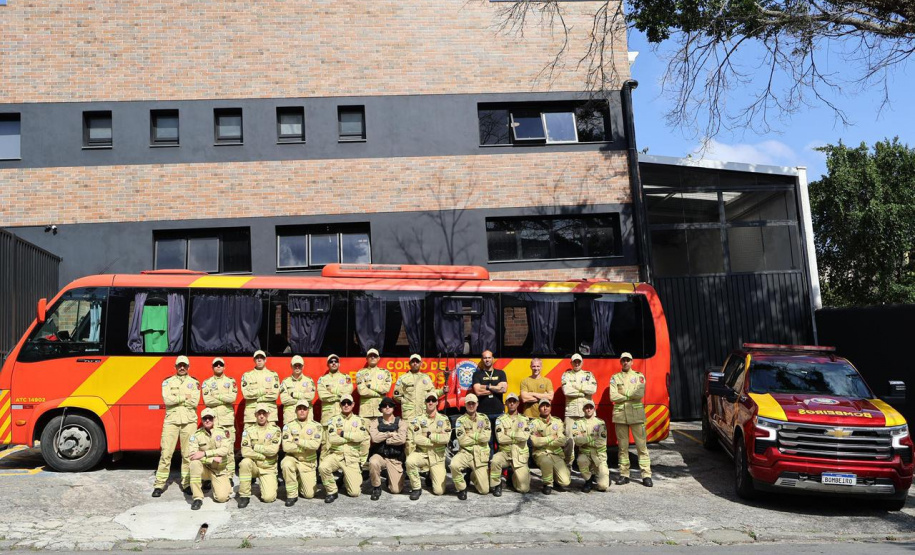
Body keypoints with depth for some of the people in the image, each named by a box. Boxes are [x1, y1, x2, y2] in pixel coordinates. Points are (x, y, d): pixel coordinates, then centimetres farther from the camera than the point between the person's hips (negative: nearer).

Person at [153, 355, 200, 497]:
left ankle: (187, 484, 8)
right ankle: (159, 485, 2)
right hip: (171, 420, 0)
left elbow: (194, 402, -5)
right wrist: (185, 397, -5)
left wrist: (176, 399, -4)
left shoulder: (194, 383, 10)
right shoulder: (168, 382, 10)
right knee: (166, 453, -3)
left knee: (188, 454, 2)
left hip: (189, 421, 0)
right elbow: (167, 399, -7)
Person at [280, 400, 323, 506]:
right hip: (293, 459, 0)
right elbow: (286, 447, -16)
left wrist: (298, 441, -18)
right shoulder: (289, 426, -4)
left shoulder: (316, 426, -4)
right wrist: (307, 446, -16)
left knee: (309, 495, -5)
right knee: (286, 464, -36)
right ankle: (291, 495, -15)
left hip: (309, 462, 0)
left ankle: (300, 481, 31)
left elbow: (316, 444, -20)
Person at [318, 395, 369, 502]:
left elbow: (361, 436, -14)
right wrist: (352, 437, -11)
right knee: (323, 467, -34)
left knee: (354, 492, -10)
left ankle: (347, 479, 27)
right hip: (336, 455, 0)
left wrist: (343, 433, -12)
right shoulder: (334, 420, 4)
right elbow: (332, 439, -12)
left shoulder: (359, 421, 6)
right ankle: (332, 492, -7)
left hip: (352, 458, 0)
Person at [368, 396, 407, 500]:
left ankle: (390, 477, 29)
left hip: (395, 458, 0)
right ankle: (376, 487, -8)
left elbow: (402, 439, -17)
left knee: (396, 490, -9)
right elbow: (375, 437, -16)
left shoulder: (401, 422, 1)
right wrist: (391, 434, -10)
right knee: (373, 462, -37)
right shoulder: (375, 422, 2)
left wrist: (383, 438, -11)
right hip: (380, 455, 0)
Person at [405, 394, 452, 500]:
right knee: (410, 461, -36)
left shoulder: (444, 419, 3)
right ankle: (416, 488, -11)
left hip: (437, 457, 0)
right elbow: (416, 438, -14)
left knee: (439, 491, -10)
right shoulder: (418, 420, 1)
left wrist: (429, 435, -13)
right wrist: (437, 439, -14)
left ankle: (431, 476, 26)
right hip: (421, 454, 0)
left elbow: (446, 438, -13)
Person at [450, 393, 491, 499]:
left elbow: (486, 437, -9)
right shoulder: (460, 420, 0)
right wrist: (478, 437, -8)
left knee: (484, 490, -4)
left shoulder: (484, 419, 5)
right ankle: (461, 489, -8)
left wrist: (470, 435, -9)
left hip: (481, 455, 1)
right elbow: (462, 441, -11)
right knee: (454, 464, -37)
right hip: (466, 453, -1)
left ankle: (473, 476, 31)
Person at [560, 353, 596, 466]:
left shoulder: (588, 375, 13)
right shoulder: (566, 375, 10)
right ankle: (568, 463, 6)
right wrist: (584, 391, -6)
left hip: (586, 410, 1)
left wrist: (576, 386, -6)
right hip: (570, 410, 0)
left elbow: (593, 389, -5)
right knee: (569, 436, -3)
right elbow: (566, 390, -7)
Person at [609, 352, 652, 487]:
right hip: (620, 414, 1)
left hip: (637, 414, -1)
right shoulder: (615, 377, 11)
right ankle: (624, 474, 10)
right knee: (622, 446, 4)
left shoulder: (639, 376, 9)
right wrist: (630, 395, -5)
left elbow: (640, 393, -8)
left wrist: (623, 393, -4)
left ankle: (646, 475, -2)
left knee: (641, 445, -4)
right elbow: (613, 397, -2)